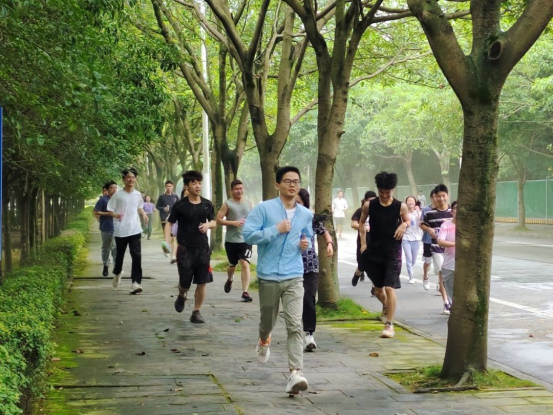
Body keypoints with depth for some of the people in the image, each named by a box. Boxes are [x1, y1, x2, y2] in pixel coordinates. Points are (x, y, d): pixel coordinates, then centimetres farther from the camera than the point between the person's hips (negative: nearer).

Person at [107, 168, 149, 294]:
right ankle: (117, 273, 44)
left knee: (137, 256, -11)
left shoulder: (137, 195, 6)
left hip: (135, 230, 2)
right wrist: (116, 215, -25)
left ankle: (135, 282, -13)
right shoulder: (118, 195, -6)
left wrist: (143, 214, 4)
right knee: (120, 255, 14)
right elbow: (110, 210, -4)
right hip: (120, 231, -2)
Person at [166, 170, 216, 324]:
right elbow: (169, 223, -5)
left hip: (203, 249, 3)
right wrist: (167, 241, -20)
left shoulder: (207, 204, 2)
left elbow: (214, 222, 13)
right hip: (185, 249, -3)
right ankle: (181, 296, 37)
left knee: (202, 283, 1)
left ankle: (196, 312, 14)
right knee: (185, 283, 2)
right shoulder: (180, 205, -8)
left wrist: (208, 225, -11)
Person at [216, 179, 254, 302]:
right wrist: (233, 223, -18)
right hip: (231, 240, -1)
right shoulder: (227, 204, -4)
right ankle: (229, 280, 48)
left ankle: (245, 292, -13)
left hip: (246, 239, 1)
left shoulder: (249, 203, 8)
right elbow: (218, 220, -9)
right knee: (232, 265, 16)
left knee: (245, 264, -12)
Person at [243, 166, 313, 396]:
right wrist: (276, 229, -17)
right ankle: (264, 341, 52)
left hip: (294, 277, 2)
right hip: (268, 276, -1)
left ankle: (295, 374, -17)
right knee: (267, 320, 16)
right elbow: (248, 234, -13)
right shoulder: (264, 208, -6)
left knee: (295, 325, -13)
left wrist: (306, 243, 2)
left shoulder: (306, 214, 8)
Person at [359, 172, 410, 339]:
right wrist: (363, 242, 3)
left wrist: (404, 225, -11)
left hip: (393, 253, -2)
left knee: (389, 288, -12)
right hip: (373, 253, 2)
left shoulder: (400, 207, -6)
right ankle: (386, 306, 47)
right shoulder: (369, 205, -3)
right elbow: (361, 223, 12)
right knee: (378, 288, 13)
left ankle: (389, 325, -5)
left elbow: (408, 220, 12)